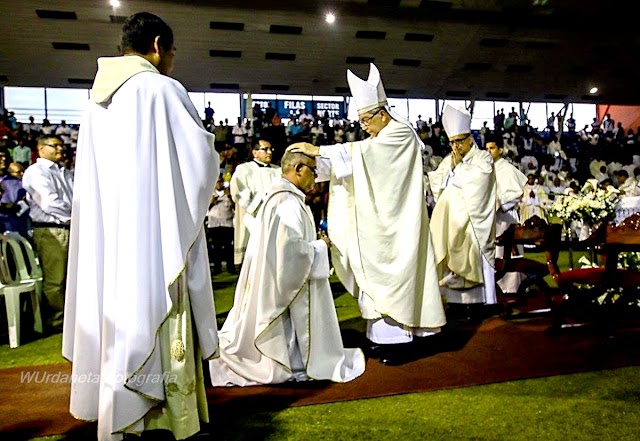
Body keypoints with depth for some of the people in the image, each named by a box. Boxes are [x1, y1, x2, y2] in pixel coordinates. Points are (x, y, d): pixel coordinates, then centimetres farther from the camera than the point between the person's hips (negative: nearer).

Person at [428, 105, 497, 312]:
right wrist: (451, 167, -4)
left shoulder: (483, 157, 1)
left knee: (474, 257, -9)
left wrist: (459, 166, -5)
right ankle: (457, 300, 4)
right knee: (453, 258, -1)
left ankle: (477, 300, -1)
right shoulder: (448, 160, 17)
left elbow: (475, 181, -16)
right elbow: (436, 183, 8)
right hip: (450, 220, 5)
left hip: (472, 219, -5)